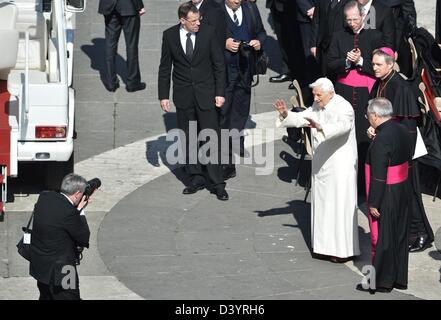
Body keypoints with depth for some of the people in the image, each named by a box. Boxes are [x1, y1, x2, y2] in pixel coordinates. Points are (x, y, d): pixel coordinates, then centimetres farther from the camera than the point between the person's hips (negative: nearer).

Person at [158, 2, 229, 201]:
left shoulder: (208, 32, -7)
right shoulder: (170, 35, -3)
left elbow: (219, 64, -1)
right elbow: (165, 67, 4)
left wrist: (220, 93, -5)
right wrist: (163, 96, 2)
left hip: (205, 94, -2)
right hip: (183, 95, 2)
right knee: (188, 140, 8)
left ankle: (217, 184, 2)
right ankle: (196, 179, 20)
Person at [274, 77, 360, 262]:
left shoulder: (343, 108, -18)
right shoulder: (317, 106, 7)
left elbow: (342, 126, -36)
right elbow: (301, 118, 9)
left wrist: (320, 127, -52)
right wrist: (286, 115, -11)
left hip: (340, 165, -8)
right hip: (321, 163, 8)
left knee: (340, 204, -5)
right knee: (321, 202, 13)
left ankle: (343, 249, 1)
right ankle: (325, 245, 22)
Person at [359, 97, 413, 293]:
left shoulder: (381, 140, -24)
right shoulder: (402, 131, 2)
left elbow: (379, 176, -24)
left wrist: (373, 203, -18)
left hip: (386, 196, -9)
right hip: (403, 191, 9)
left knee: (381, 238, 4)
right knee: (399, 236, 17)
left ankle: (382, 282, 14)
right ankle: (400, 279, 26)